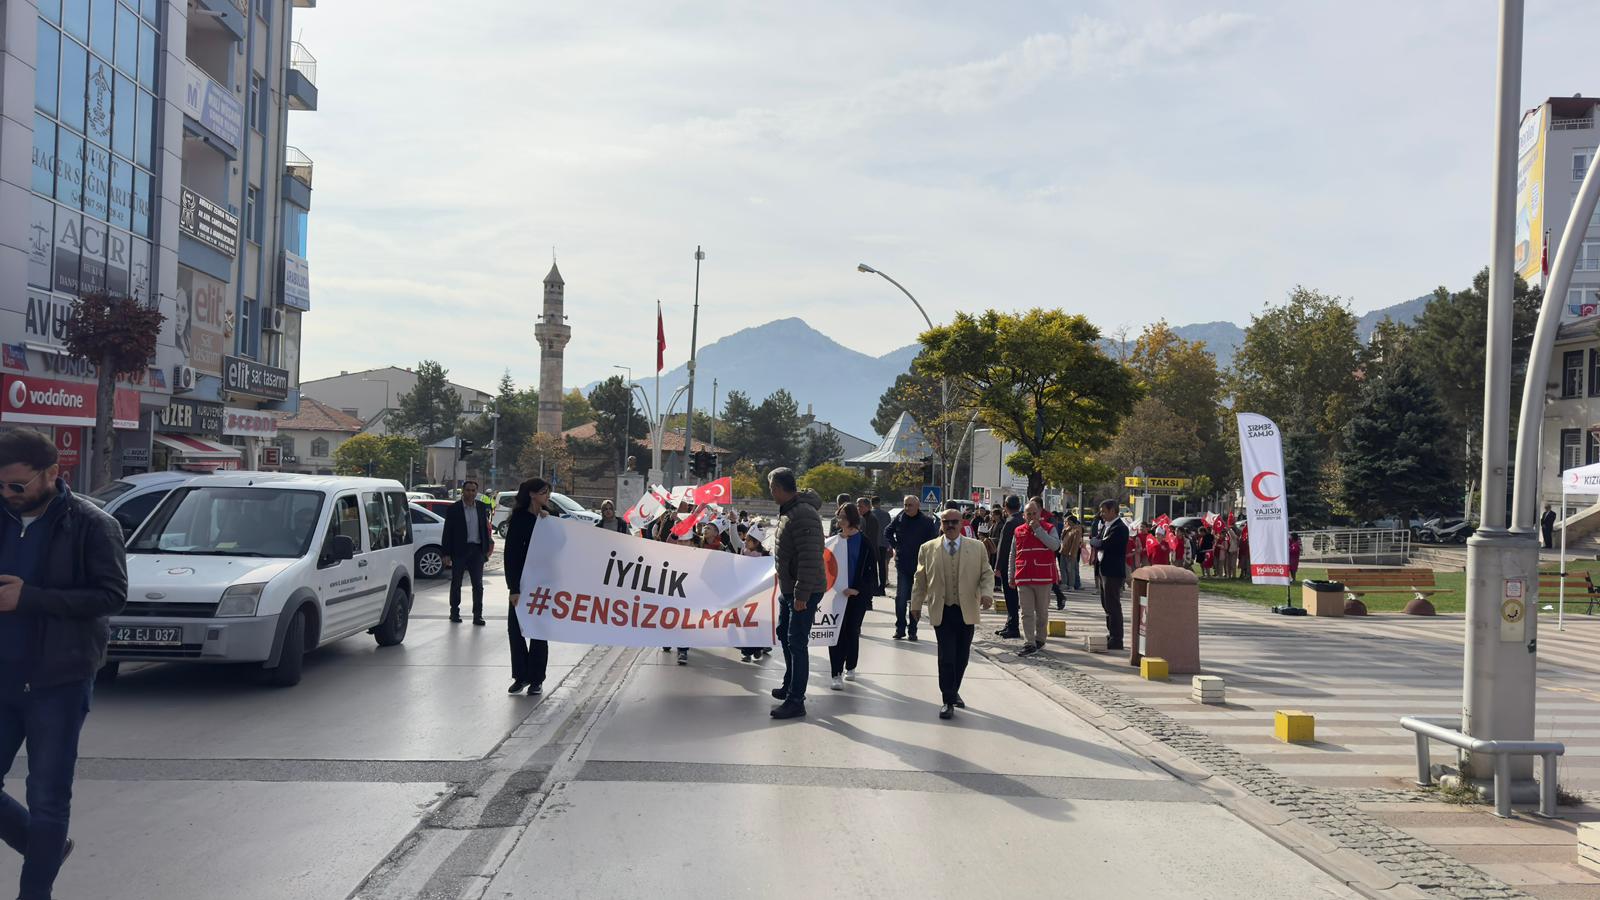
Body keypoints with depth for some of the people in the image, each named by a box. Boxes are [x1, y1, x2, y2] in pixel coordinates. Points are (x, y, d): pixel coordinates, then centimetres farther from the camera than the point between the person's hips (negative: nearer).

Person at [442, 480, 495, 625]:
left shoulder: (481, 508, 6)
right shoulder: (453, 509, -5)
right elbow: (447, 532, -5)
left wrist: (487, 547, 7)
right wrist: (447, 553, -9)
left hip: (477, 549, 2)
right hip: (459, 550, -2)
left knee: (478, 584, 1)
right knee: (456, 583, 10)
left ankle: (477, 615, 5)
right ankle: (455, 612, 23)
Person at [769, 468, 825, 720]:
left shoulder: (803, 515, -23)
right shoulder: (787, 510, 10)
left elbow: (810, 559, -27)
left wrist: (802, 594, -26)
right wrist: (788, 589, 18)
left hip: (804, 592, -11)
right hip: (788, 588, 11)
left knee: (797, 643, -6)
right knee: (785, 635, 23)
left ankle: (796, 701, 0)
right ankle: (790, 686, 39)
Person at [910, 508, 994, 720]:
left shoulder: (977, 548, 5)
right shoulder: (928, 549, 3)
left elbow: (987, 574, 7)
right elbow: (920, 579, 9)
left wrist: (987, 593, -11)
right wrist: (916, 604, 9)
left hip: (967, 612, 2)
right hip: (942, 612, -2)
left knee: (962, 657, 11)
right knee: (946, 657, -5)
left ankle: (953, 692, 32)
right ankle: (947, 701, 3)